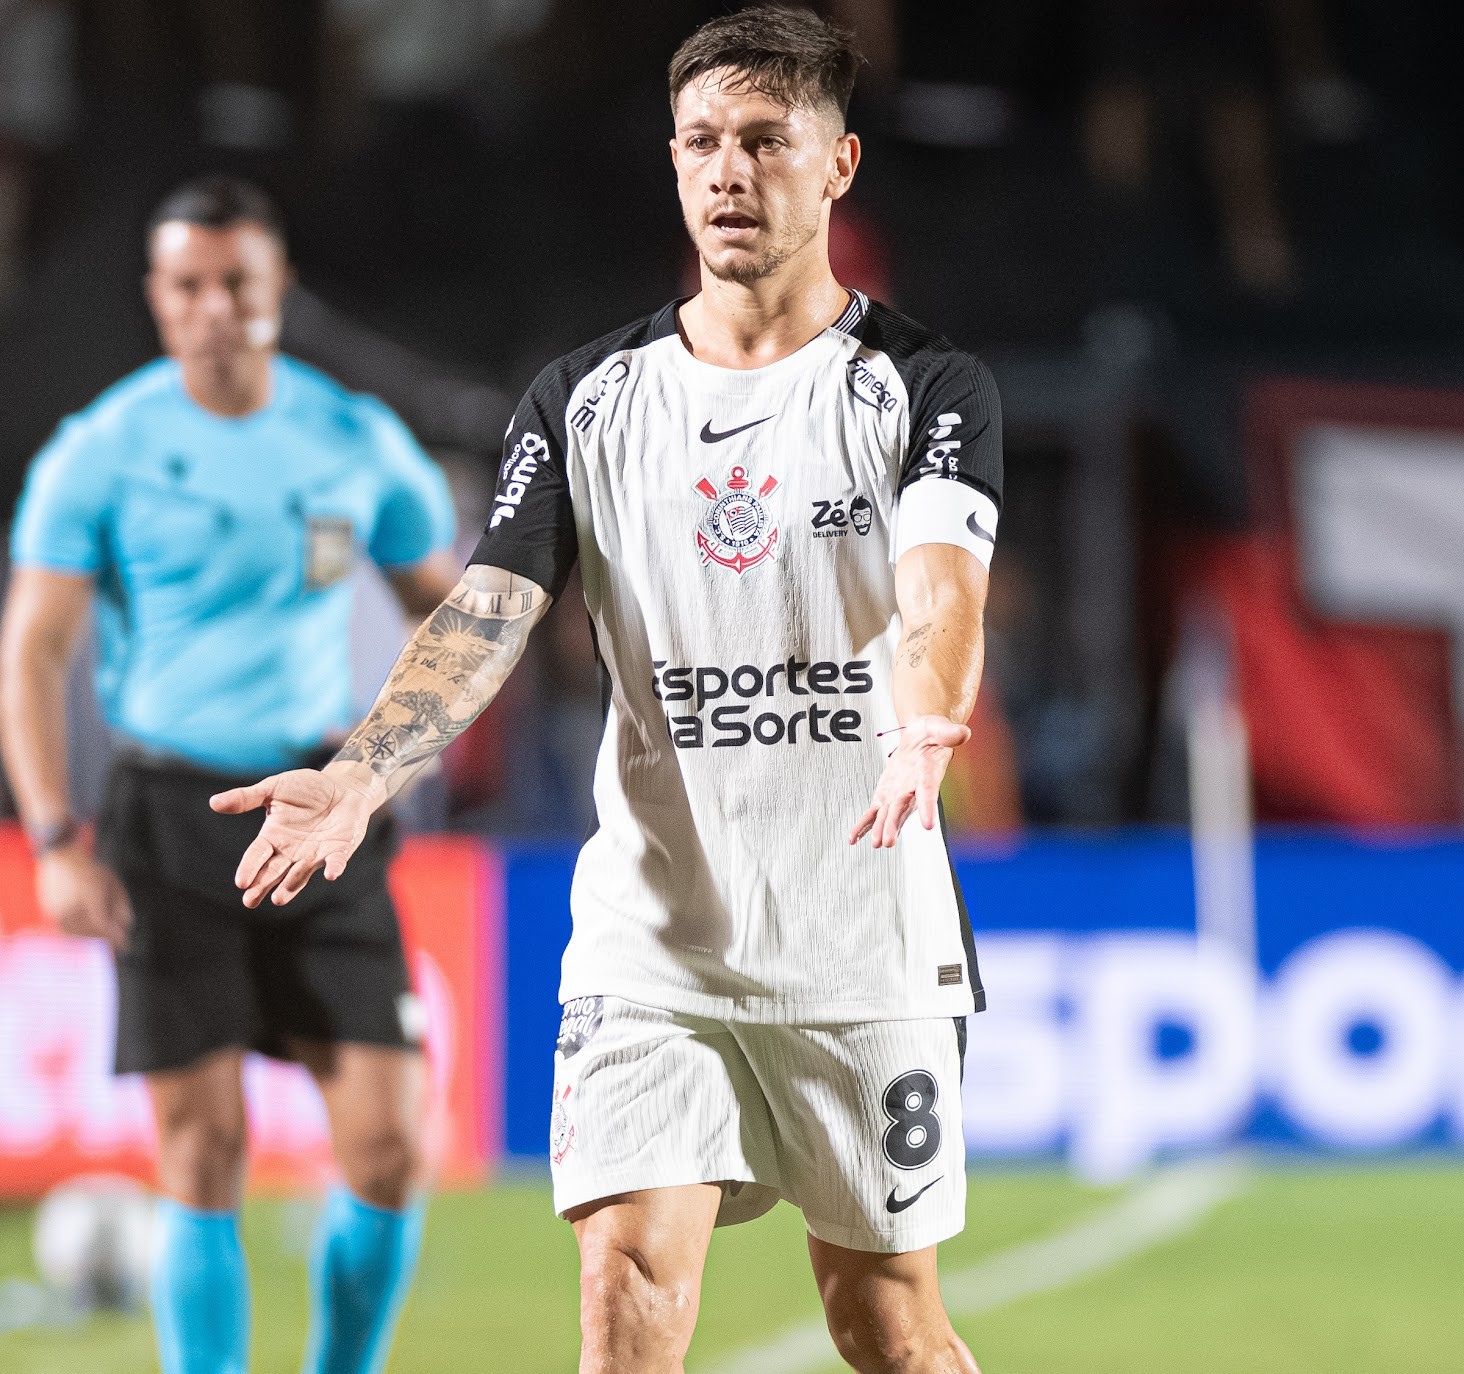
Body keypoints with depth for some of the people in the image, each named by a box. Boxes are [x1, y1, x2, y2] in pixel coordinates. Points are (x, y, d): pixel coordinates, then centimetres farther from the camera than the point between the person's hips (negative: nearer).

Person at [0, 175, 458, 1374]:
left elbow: (448, 606, 16)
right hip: (169, 817, -2)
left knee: (388, 1145, -5)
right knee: (205, 1161, -3)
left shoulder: (357, 442, 4)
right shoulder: (101, 453, -3)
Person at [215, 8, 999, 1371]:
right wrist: (356, 776, -22)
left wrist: (923, 734, -42)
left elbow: (942, 588, -19)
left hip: (866, 943, -1)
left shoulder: (928, 387, -2)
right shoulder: (585, 399, 6)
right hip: (648, 934, 1)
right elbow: (487, 614, -3)